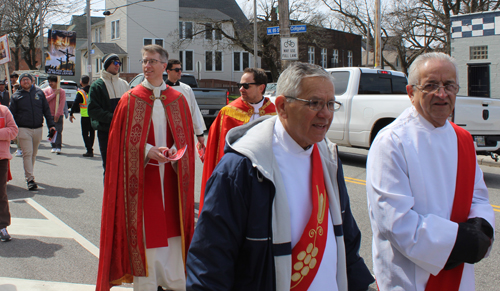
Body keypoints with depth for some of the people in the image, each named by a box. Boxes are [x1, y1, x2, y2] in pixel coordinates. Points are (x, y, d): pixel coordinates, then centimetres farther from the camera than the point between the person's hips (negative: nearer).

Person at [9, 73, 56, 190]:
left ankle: (28, 175, 27)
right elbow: (12, 114, 5)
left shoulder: (39, 92, 9)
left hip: (38, 129, 3)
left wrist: (51, 124, 4)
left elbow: (46, 110, 12)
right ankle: (30, 179, -11)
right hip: (24, 129, -3)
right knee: (27, 153, -10)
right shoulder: (16, 96, 4)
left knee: (34, 154, 11)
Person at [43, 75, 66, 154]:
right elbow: (45, 99, -8)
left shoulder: (61, 91, -1)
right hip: (50, 114, 3)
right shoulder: (46, 90, 8)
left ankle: (58, 147, -9)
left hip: (59, 115, -3)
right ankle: (53, 146, 13)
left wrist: (58, 114, -14)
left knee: (58, 131, -8)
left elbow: (62, 103, -8)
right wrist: (54, 94, -13)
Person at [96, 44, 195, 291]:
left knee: (172, 223, 5)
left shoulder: (177, 100, 7)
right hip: (141, 176, -2)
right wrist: (148, 151, -17)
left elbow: (186, 136, 9)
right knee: (144, 229, 0)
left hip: (170, 176, 2)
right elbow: (123, 140, -1)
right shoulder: (130, 99, 2)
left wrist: (174, 151, -12)